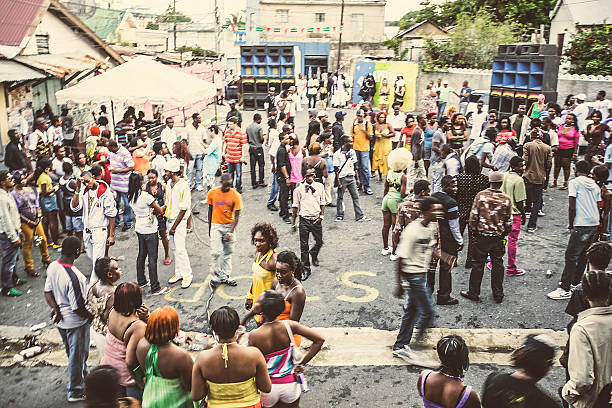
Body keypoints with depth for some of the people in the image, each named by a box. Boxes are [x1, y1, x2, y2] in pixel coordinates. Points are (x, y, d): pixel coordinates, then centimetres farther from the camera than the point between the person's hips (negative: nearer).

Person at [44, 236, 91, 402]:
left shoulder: (52, 266, -7)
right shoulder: (74, 277, -33)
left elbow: (48, 292, 2)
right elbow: (78, 309, -26)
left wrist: (55, 309, -5)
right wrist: (92, 315, -10)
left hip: (60, 320, 8)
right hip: (76, 323, -8)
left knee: (72, 354, 26)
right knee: (77, 357, 12)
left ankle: (84, 380, 48)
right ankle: (76, 392, 29)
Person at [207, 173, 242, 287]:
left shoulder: (236, 195, -10)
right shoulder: (212, 193, -5)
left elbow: (236, 216, -10)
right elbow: (210, 211, 8)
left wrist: (230, 233, -16)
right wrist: (209, 228, 12)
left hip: (229, 225, 0)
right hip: (216, 225, 0)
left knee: (228, 252, 6)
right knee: (215, 251, -8)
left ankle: (225, 276, 15)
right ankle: (214, 275, 7)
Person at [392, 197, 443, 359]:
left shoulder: (433, 226, 0)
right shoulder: (412, 232, -25)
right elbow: (400, 259, -21)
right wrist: (400, 285, -18)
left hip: (422, 273, 9)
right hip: (412, 276, -9)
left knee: (412, 310, 16)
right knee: (427, 311, 0)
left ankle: (400, 346, 29)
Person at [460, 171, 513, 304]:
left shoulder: (481, 195, -10)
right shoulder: (506, 199, -6)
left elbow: (473, 216, -9)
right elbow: (509, 222, -1)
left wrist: (473, 229, 7)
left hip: (482, 236, -1)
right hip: (498, 238, 1)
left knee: (478, 264, 8)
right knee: (497, 265, 13)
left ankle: (473, 293, 16)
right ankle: (498, 295, 22)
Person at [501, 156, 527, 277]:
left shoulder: (505, 176, 3)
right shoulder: (519, 180, -19)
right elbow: (519, 201, -18)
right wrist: (523, 214, -4)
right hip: (514, 213, -7)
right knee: (512, 241, 3)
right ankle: (511, 269, 12)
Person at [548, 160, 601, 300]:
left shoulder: (575, 182, -5)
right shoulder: (595, 185, 15)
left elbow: (572, 207, -11)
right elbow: (598, 208, 17)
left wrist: (571, 225, 0)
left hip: (581, 225, -7)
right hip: (595, 224, 7)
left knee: (571, 257, -4)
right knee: (583, 255, 18)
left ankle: (565, 289, -4)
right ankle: (575, 282, 29)